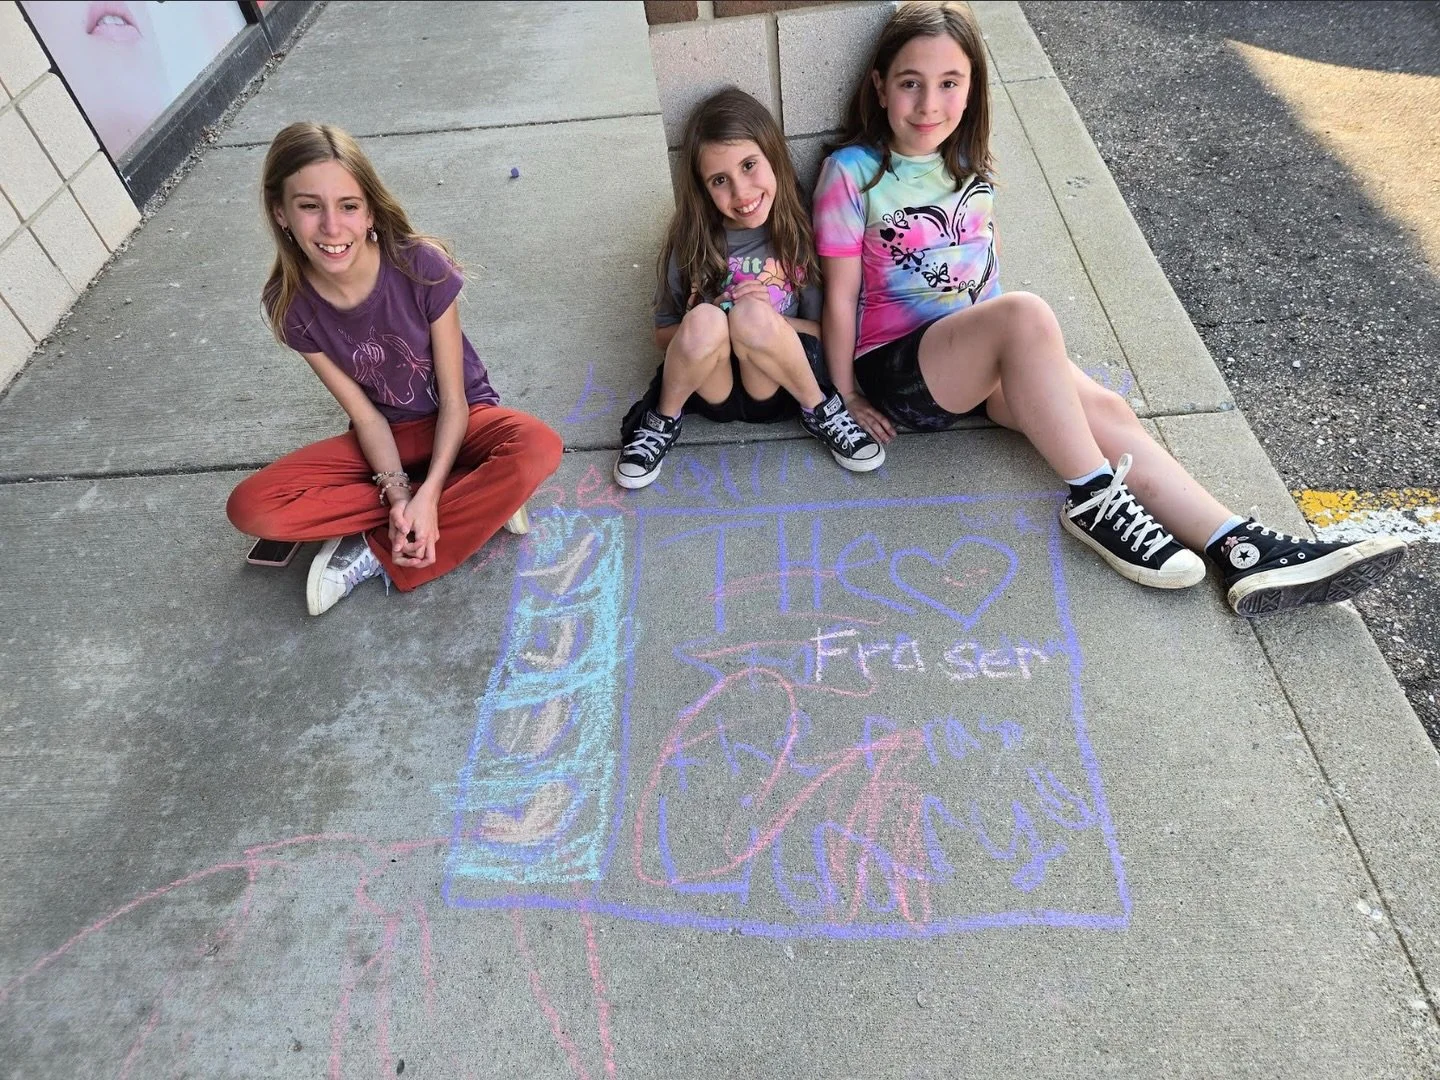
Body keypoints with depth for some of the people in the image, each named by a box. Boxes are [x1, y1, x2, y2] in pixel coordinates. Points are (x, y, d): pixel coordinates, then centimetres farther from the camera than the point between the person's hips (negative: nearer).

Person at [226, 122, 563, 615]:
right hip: (387, 436, 3)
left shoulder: (421, 266, -22)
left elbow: (453, 399, -18)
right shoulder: (290, 305, -15)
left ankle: (374, 553, -20)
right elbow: (365, 414, -9)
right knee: (250, 507, -19)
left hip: (460, 419, -2)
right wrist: (397, 492, -25)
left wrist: (427, 494, -28)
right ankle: (477, 502, -17)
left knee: (539, 448, -37)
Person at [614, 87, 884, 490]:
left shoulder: (800, 234, -5)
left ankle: (820, 410, -10)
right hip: (710, 387, 1)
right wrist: (708, 325, -18)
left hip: (778, 388, 0)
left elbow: (826, 331, 1)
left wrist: (763, 320, -16)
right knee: (706, 322, -34)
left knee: (752, 315, -33)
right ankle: (662, 421, -8)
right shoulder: (692, 241, -4)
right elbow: (662, 333, 3)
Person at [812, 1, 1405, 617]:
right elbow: (841, 294, -7)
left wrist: (998, 347, 11)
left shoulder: (965, 163, 10)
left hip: (984, 357, 6)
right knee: (1027, 315, -34)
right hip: (898, 367, -6)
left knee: (1105, 410, -19)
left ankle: (1239, 551, -24)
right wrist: (847, 397, -6)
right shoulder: (853, 171, -8)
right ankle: (1094, 501, -23)